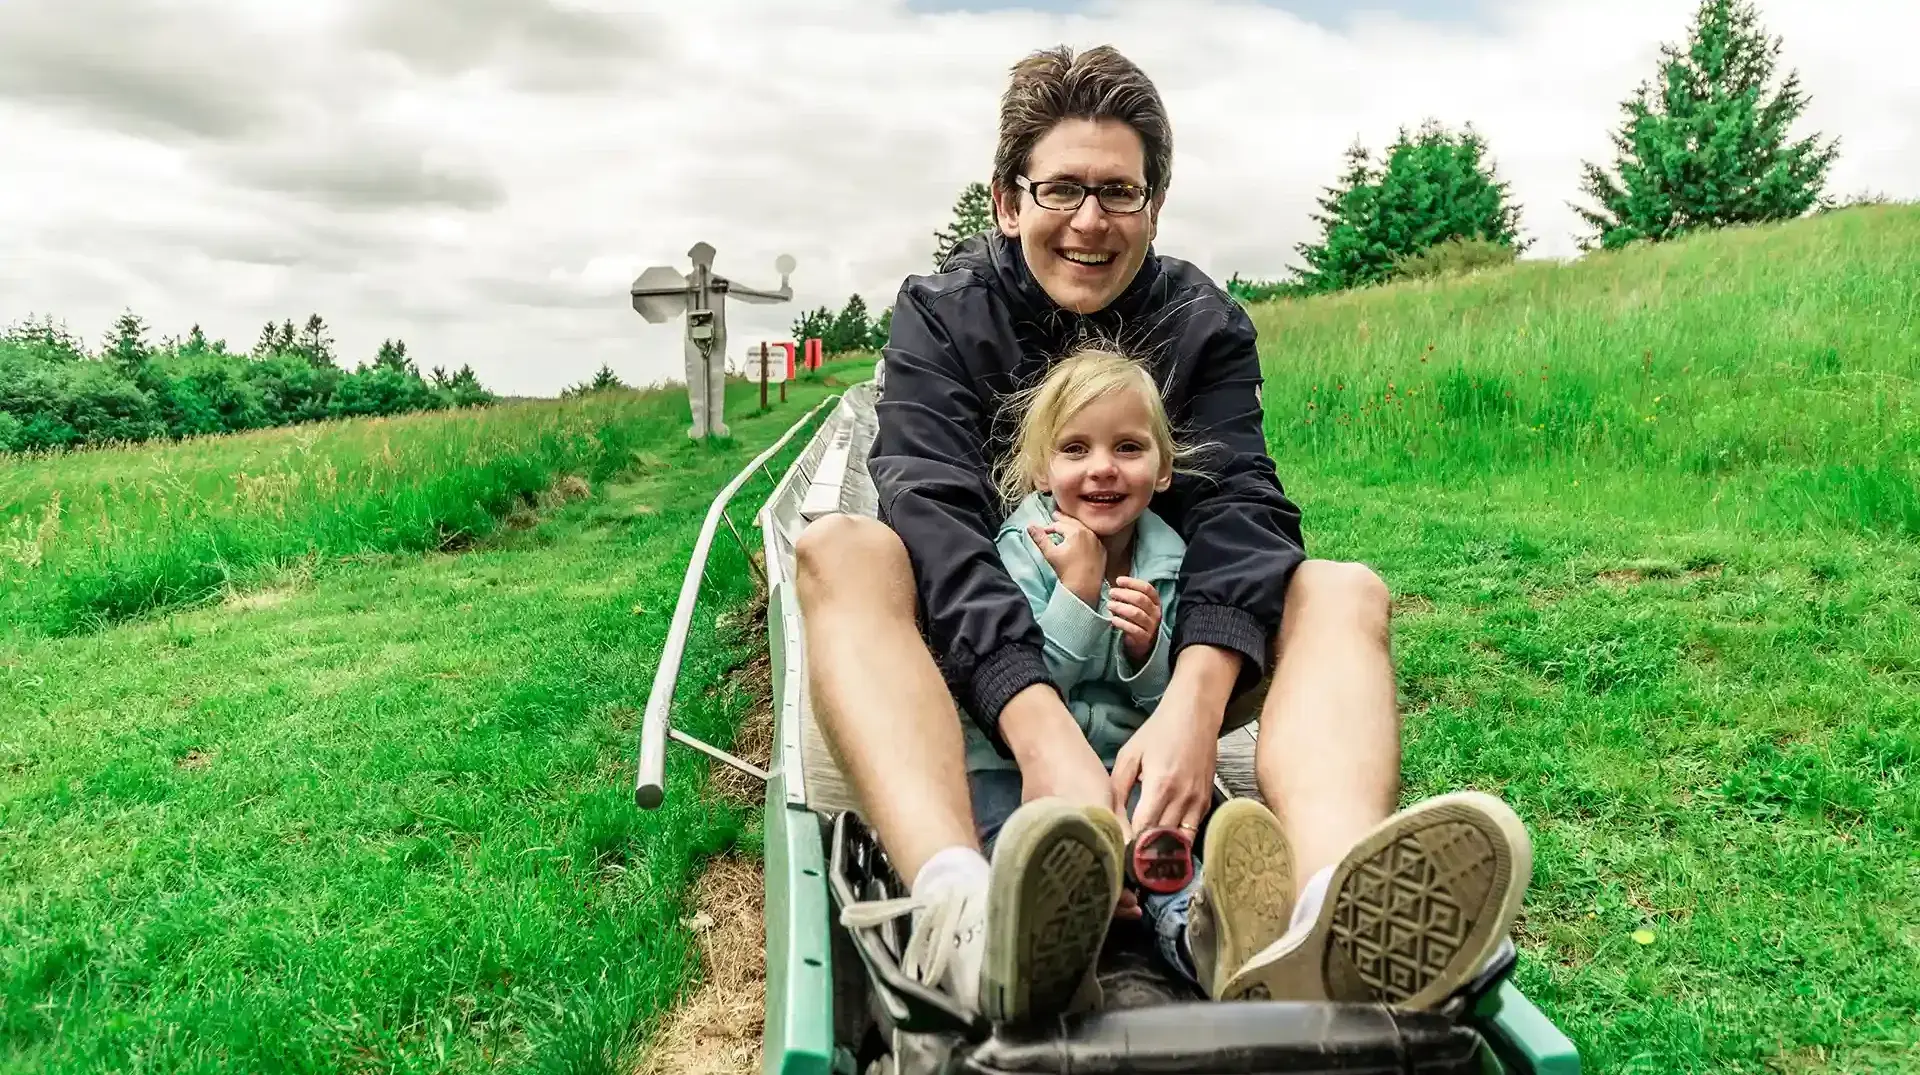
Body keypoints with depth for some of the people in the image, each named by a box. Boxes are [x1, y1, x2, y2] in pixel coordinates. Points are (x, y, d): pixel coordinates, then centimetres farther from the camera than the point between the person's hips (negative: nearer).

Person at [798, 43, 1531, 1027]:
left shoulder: (1205, 325, 2)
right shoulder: (942, 314, -5)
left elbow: (1239, 504, -16)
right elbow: (936, 516, -23)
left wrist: (1195, 698, -38)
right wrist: (1040, 726, -41)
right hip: (976, 667, -2)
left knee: (1343, 590, -21)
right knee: (839, 552, -30)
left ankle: (1328, 929, -55)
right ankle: (959, 914, -58)